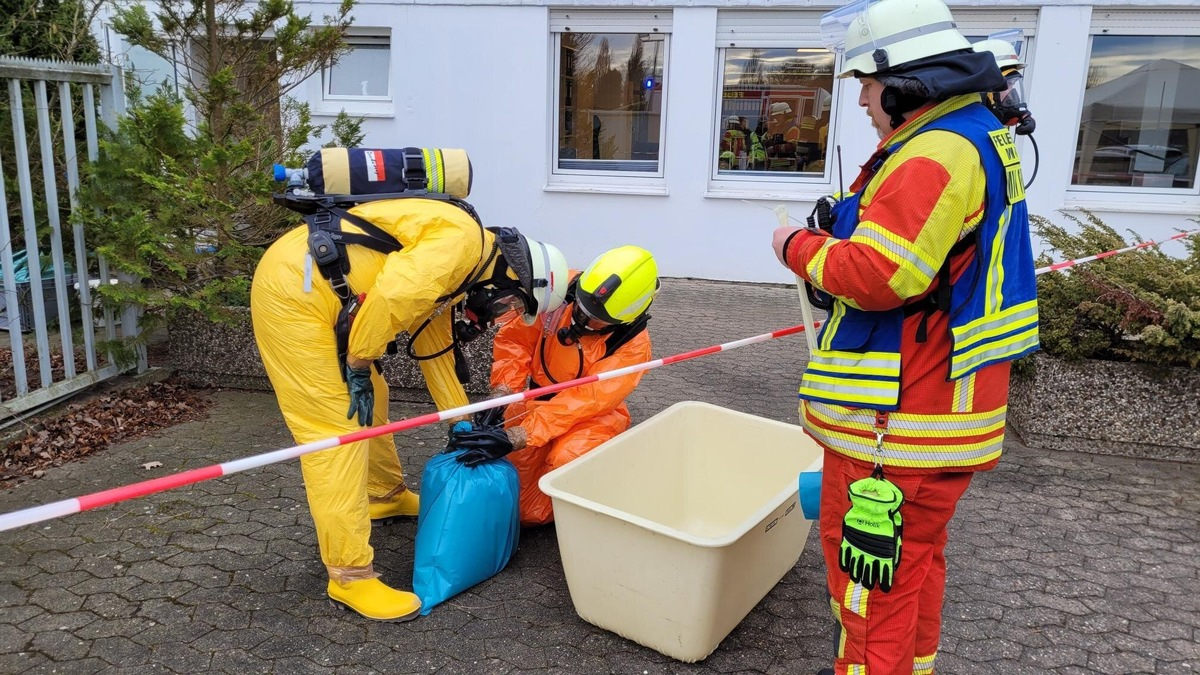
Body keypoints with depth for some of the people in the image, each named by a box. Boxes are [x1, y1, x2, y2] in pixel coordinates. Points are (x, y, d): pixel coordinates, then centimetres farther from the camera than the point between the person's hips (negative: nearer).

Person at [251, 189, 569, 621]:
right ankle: (349, 575, -4)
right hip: (293, 291, -10)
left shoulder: (448, 277, 15)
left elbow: (435, 351, 22)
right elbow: (389, 295, -28)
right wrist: (358, 366, -14)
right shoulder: (462, 241, -15)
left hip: (322, 295, 10)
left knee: (370, 400, 22)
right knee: (336, 429, -10)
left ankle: (386, 495, 44)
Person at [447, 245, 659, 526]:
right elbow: (515, 338, -8)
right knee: (523, 511, -8)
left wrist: (514, 438, -40)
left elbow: (582, 403, -31)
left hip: (593, 416, -3)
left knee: (568, 460, -36)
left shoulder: (633, 345, -25)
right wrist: (500, 395, -23)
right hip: (537, 401, 3)